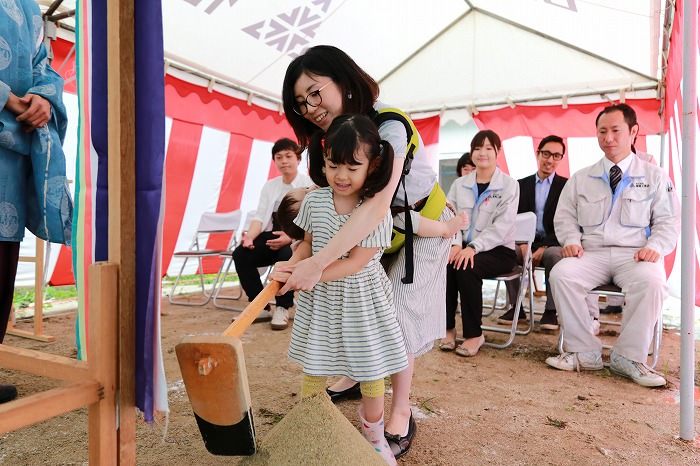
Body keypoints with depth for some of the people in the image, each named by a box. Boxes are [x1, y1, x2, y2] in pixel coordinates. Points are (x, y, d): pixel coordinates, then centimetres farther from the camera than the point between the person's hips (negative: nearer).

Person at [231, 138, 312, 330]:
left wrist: (290, 237, -30)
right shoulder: (269, 186, 18)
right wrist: (250, 236, -15)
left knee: (287, 254, -38)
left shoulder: (309, 184, 0)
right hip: (272, 234, 6)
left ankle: (282, 308, -20)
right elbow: (259, 215, 7)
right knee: (240, 254, -18)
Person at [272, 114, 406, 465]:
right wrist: (290, 265, -12)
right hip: (319, 301, 4)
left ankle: (374, 436, 36)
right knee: (312, 371, 14)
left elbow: (355, 263, -22)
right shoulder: (313, 201, -4)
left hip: (361, 300, -3)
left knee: (371, 373, 10)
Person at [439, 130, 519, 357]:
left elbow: (502, 226, -12)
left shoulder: (509, 185, 0)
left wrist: (474, 247, -25)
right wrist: (455, 244, -17)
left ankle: (474, 334, -16)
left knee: (466, 268, -32)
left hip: (499, 250, -3)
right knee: (445, 264, -28)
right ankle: (448, 328, -13)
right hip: (465, 247, 4)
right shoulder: (459, 184, 13)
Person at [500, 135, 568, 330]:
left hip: (553, 244, -2)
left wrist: (544, 247, -17)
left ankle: (550, 311, -18)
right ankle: (516, 307, -12)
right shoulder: (522, 185, 12)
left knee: (554, 255, -36)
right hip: (527, 242, 2)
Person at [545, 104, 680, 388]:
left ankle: (628, 357, -18)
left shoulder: (654, 177, 13)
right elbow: (565, 216, 15)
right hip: (592, 254, 2)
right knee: (561, 274, -29)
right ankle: (584, 352, -18)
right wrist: (571, 240, -5)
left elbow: (668, 222, 8)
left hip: (636, 255, -1)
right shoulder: (580, 179, 17)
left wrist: (655, 247, -12)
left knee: (651, 282, -35)